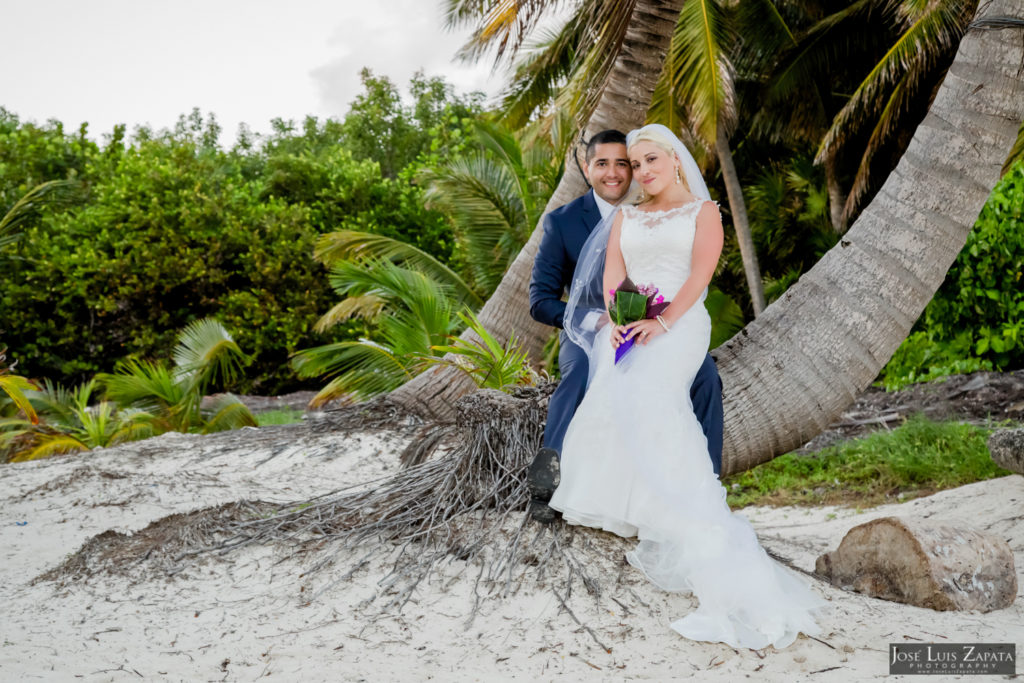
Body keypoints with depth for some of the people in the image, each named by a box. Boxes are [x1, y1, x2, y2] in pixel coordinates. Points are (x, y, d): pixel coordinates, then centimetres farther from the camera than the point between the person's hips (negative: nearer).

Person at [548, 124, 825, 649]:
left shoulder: (703, 210, 12)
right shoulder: (625, 218, 25)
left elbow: (700, 273, -2)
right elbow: (611, 273, 11)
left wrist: (663, 321, -17)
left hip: (679, 324, -6)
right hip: (626, 327, 6)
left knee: (646, 398, -30)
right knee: (620, 400, -20)